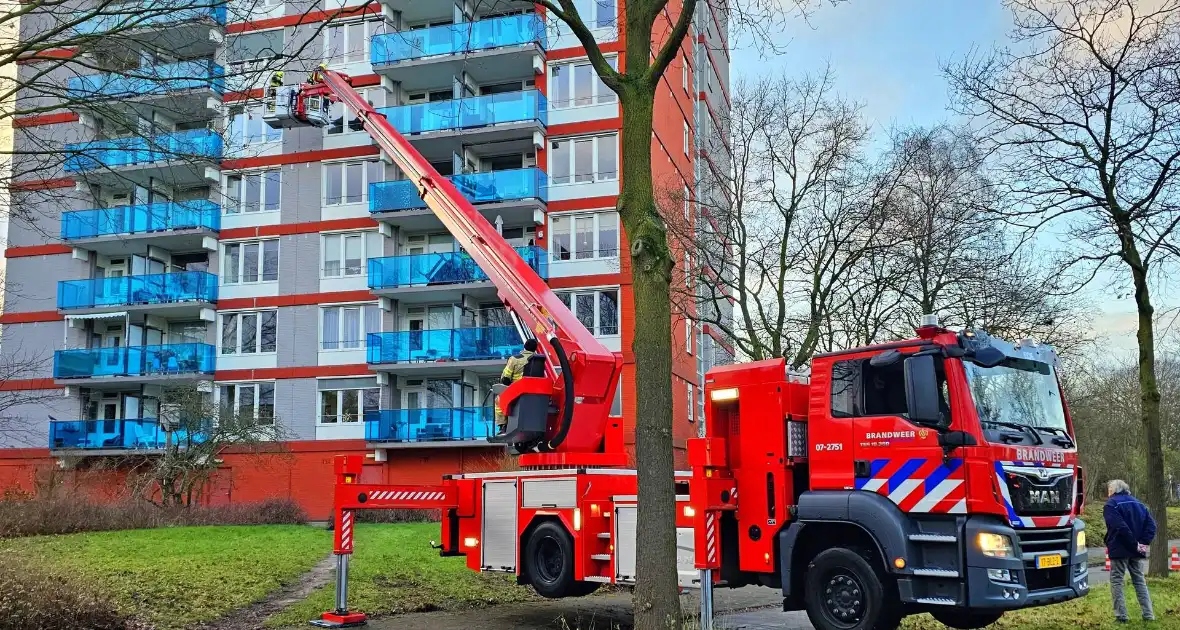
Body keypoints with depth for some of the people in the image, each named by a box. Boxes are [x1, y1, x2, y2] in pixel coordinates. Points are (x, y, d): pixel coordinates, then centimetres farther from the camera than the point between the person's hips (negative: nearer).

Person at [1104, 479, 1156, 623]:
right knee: (1139, 581, 13)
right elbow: (1151, 524, 5)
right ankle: (1148, 614, 10)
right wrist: (1144, 542, -3)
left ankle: (1121, 615, -3)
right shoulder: (1137, 503, 13)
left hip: (1120, 550, -6)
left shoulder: (1111, 505, -9)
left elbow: (1120, 527, -21)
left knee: (1116, 581, 2)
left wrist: (1135, 544, -14)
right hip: (1136, 551, 6)